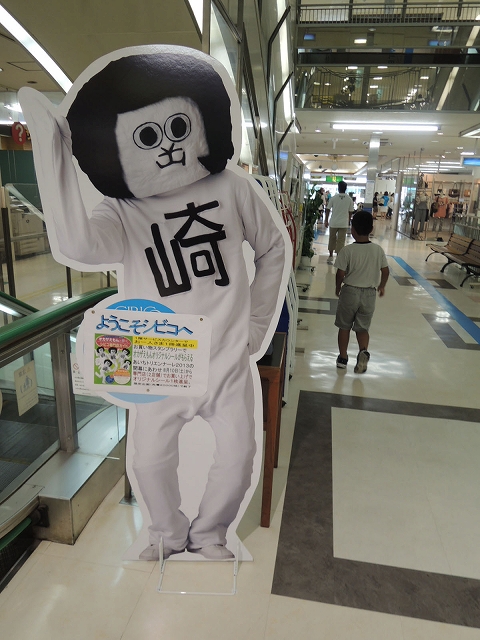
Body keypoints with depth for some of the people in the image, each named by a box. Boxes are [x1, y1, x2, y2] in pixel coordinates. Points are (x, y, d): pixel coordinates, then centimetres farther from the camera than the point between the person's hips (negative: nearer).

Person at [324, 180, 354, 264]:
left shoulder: (333, 198, -4)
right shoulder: (349, 199, -1)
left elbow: (327, 210, -2)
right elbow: (350, 212, 3)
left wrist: (326, 221, 8)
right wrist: (348, 221, 17)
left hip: (333, 223, 0)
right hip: (344, 223, 0)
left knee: (332, 239, 17)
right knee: (341, 241, 4)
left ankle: (330, 256, 24)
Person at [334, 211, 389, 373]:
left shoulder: (347, 250, -14)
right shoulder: (378, 250, -3)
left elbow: (341, 273, -13)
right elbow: (385, 271, 3)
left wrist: (338, 288, 6)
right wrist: (382, 286, 20)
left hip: (350, 292, -2)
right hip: (369, 293, 2)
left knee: (344, 326, 14)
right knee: (362, 328, 14)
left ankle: (342, 358, 21)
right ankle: (363, 351, -12)